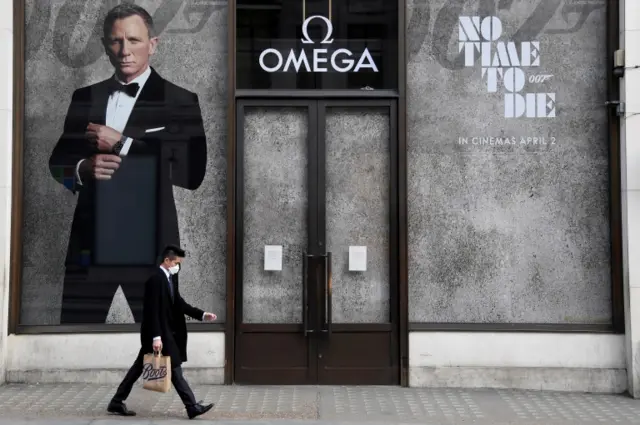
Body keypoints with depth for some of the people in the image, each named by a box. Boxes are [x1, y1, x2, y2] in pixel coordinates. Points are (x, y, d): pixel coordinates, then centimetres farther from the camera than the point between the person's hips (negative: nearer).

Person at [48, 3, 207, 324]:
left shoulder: (179, 101, -2)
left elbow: (192, 173, -13)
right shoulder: (84, 97, 12)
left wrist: (122, 144, -14)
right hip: (90, 236, 4)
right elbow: (57, 162, 12)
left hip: (149, 238, -3)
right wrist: (84, 167, -11)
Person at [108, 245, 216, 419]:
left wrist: (202, 315, 6)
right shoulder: (155, 280, -18)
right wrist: (156, 337, -25)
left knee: (139, 368, 14)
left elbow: (179, 304, 13)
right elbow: (152, 311, -22)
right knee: (175, 370, -3)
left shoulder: (169, 279, 11)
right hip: (159, 334, -9)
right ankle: (192, 407, 4)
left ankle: (116, 403, 22)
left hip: (166, 333, 9)